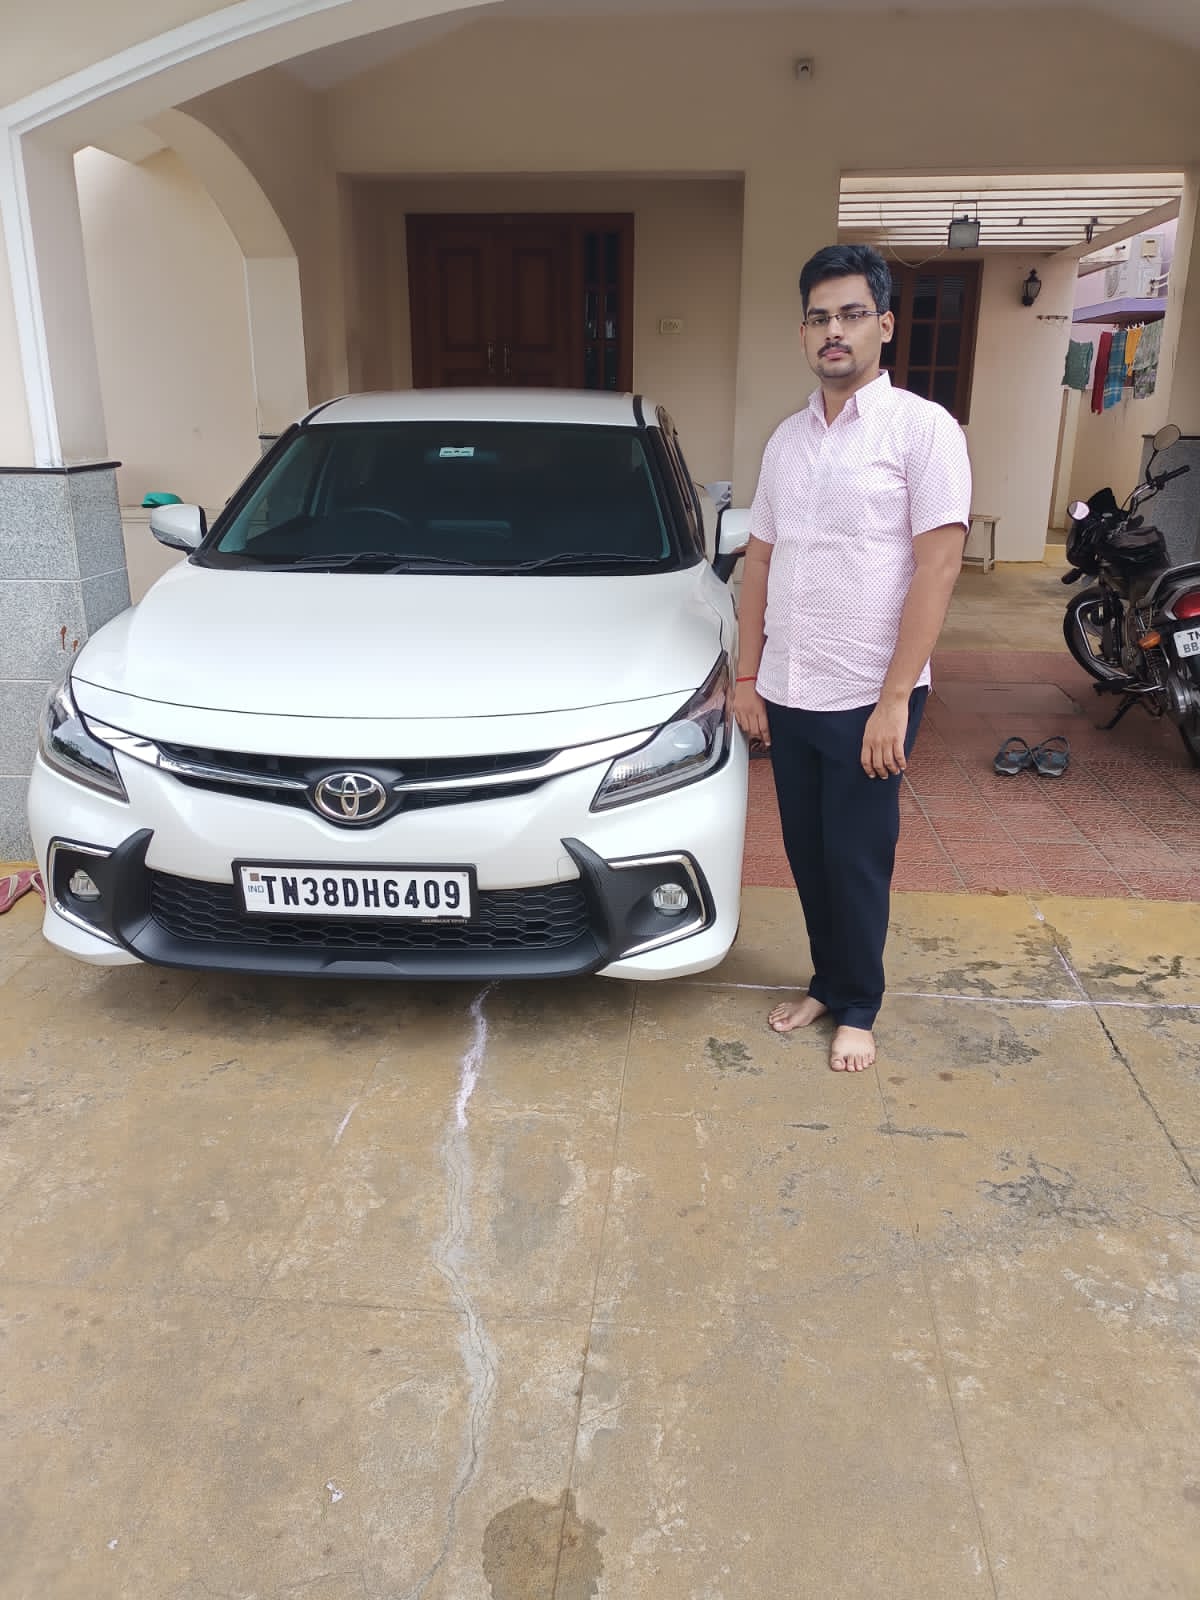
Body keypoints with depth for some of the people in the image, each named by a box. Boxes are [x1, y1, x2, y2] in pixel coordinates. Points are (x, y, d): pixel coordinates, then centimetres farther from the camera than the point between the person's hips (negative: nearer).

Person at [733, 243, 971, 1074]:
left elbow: (937, 567, -14)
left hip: (866, 698, -5)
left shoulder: (922, 428, -9)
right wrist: (748, 675, 8)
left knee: (857, 859, 5)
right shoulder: (787, 438, 9)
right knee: (808, 854, 14)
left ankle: (858, 1006, 24)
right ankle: (828, 982, 33)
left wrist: (894, 699, -18)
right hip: (787, 693, 5)